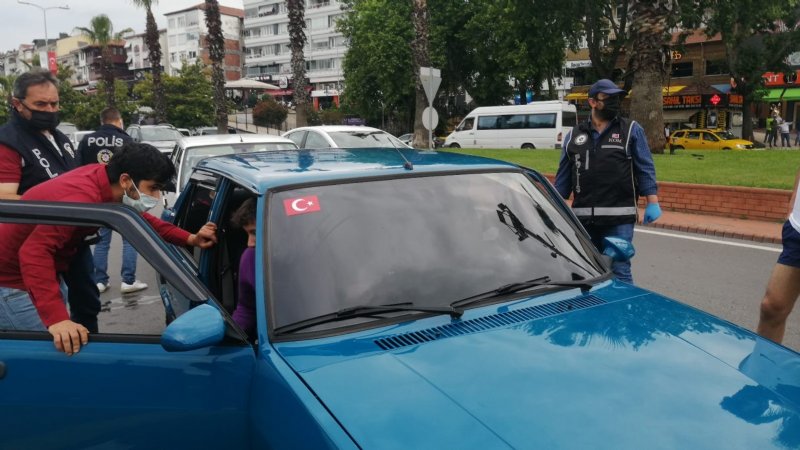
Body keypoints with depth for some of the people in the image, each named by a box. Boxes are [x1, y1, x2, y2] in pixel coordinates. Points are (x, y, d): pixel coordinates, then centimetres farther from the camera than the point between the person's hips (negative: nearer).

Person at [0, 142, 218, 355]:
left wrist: (189, 239, -4)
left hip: (41, 271, 9)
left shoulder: (103, 178, -8)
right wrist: (56, 318, -53)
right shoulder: (84, 199, -36)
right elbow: (34, 252, -45)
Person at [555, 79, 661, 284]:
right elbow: (563, 176, 14)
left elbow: (645, 169, 1)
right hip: (583, 219, 3)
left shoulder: (632, 130, 5)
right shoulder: (574, 136, 12)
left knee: (619, 271, -3)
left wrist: (652, 203, -9)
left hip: (619, 218, -3)